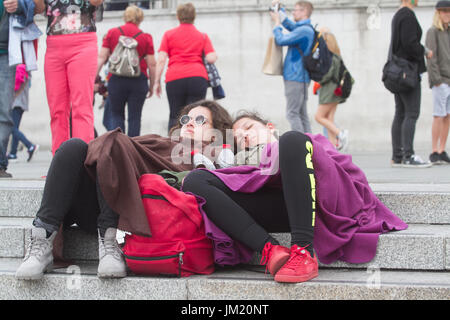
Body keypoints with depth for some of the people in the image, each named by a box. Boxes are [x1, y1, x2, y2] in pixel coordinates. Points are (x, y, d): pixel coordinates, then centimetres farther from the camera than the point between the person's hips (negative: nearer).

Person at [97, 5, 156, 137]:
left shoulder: (112, 33, 5)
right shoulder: (146, 37, 2)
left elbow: (101, 57, 0)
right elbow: (152, 64, 0)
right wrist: (151, 85, 10)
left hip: (116, 79, 1)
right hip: (138, 81, -1)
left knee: (116, 115, 13)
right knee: (135, 117, 5)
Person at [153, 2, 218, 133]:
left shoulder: (169, 34, 14)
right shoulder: (203, 36, 14)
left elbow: (161, 59, 4)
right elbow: (211, 58, 1)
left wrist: (157, 82, 6)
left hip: (174, 79, 0)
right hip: (198, 77, 0)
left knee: (175, 117, 8)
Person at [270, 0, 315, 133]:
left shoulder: (304, 30, -16)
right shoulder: (302, 28, 15)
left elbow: (281, 40, -16)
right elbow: (287, 23, 32)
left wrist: (277, 23, -2)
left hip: (296, 77, -10)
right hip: (300, 77, 10)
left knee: (292, 113, -10)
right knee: (302, 113, 11)